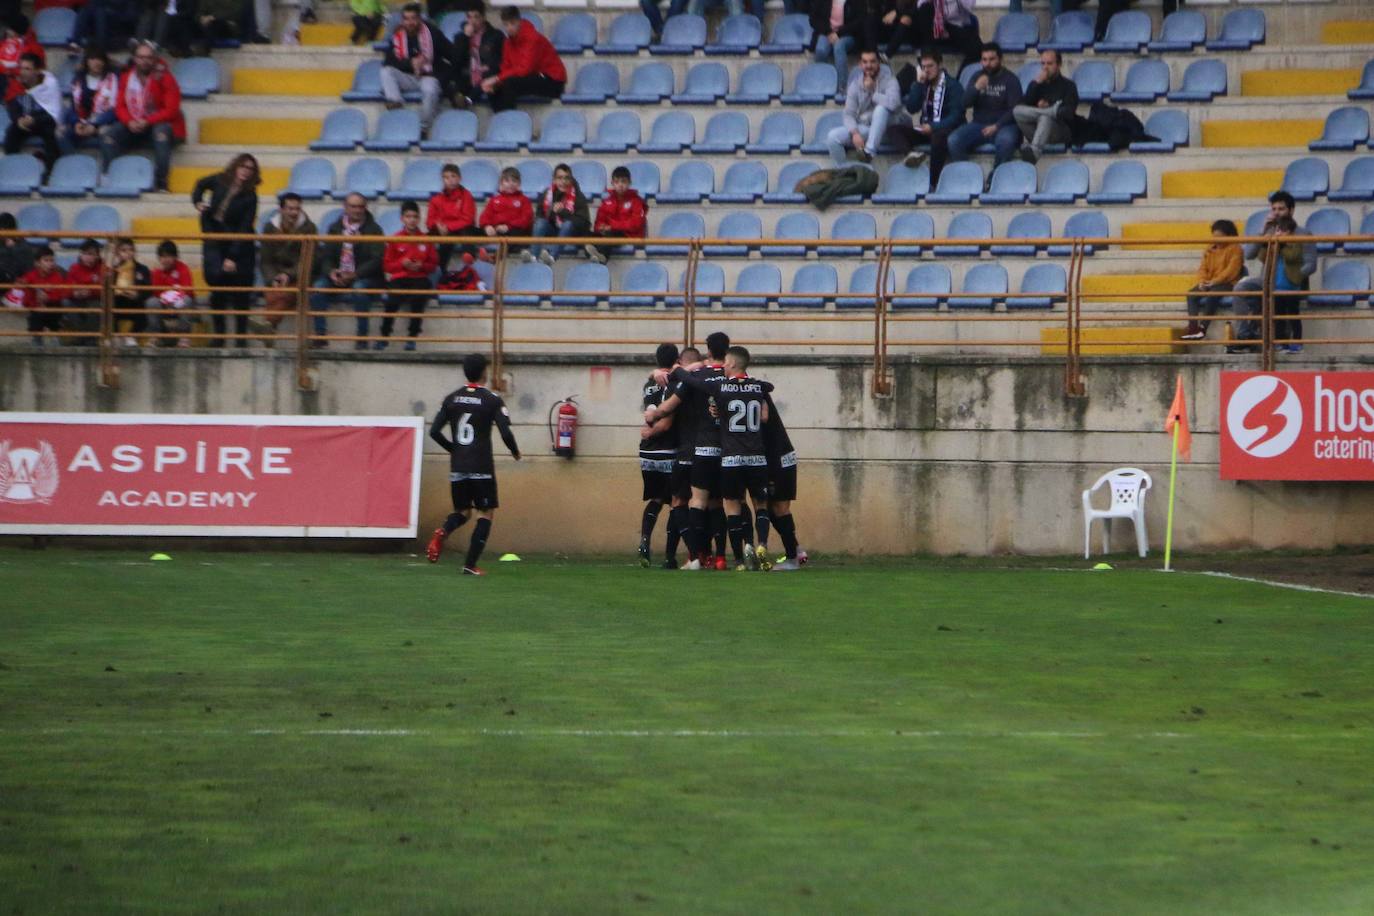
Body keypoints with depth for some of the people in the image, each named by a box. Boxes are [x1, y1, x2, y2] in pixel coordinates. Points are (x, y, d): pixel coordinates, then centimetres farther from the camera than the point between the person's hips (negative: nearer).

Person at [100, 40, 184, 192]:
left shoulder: (164, 77, -10)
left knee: (161, 131, -38)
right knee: (108, 133, -19)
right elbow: (120, 106, 5)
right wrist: (129, 122, -16)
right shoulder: (127, 77, 3)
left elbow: (171, 110, -14)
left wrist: (147, 122, -23)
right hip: (133, 126, 4)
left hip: (160, 124, -4)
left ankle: (160, 182, -39)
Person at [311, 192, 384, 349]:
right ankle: (320, 335, -19)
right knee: (318, 286, -25)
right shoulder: (334, 228, 13)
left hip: (363, 278, -3)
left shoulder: (373, 229, 2)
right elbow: (325, 255, 6)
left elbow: (376, 259, -8)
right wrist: (330, 272, -17)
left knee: (360, 288, -37)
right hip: (336, 277, 3)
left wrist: (356, 274, -23)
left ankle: (362, 337, -26)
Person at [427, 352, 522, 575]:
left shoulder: (451, 399, 6)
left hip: (458, 467, 4)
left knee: (461, 512, 17)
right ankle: (470, 565, -3)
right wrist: (515, 452, 6)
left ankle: (442, 531, -17)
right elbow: (505, 432, -13)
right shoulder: (492, 400, -6)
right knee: (485, 514, 6)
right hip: (482, 468, -4)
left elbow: (434, 431, 4)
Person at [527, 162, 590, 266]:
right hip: (552, 233, 3)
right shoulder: (547, 194, 3)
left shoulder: (578, 196, -6)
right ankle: (533, 256, -44)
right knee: (541, 222, -23)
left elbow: (582, 222, -15)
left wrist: (563, 212, -24)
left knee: (568, 224, -32)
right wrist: (552, 211, -14)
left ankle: (552, 256, -53)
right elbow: (539, 217, 5)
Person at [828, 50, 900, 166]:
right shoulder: (855, 84, 3)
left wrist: (872, 91, -16)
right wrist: (855, 133, -22)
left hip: (882, 130, -3)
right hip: (862, 128, 3)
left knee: (881, 108, -34)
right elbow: (848, 114, -1)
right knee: (832, 137, -21)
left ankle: (869, 151, -37)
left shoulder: (888, 81, -7)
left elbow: (893, 103, -29)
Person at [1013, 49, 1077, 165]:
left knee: (1045, 118, -39)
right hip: (1033, 130, 3)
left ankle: (1034, 151, -60)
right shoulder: (1036, 84, 19)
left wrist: (1046, 107, -12)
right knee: (1017, 111, -24)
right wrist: (1036, 84, -5)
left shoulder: (1068, 85, 9)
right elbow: (1024, 106, 1)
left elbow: (1069, 113, -5)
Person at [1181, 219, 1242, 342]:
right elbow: (1203, 268, 12)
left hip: (1227, 284, -7)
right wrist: (1202, 281, -10)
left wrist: (1215, 281, -22)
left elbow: (1232, 270, -15)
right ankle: (1192, 326, -26)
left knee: (1212, 295, -37)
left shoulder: (1235, 249, -4)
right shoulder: (1210, 250, 16)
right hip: (1208, 283, 7)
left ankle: (1203, 327, -35)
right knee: (1191, 294, -18)